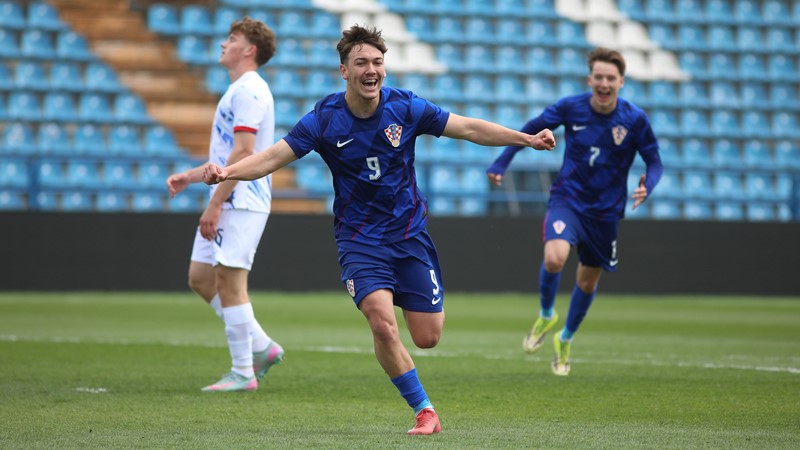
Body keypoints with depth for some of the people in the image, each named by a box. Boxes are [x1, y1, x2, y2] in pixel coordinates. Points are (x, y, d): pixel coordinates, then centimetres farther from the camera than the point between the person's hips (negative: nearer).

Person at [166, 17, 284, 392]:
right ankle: (261, 347, 15)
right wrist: (191, 176, 20)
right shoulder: (239, 90, 20)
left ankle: (243, 372, -3)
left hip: (241, 203, -10)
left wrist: (215, 205, -22)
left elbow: (243, 152, -20)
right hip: (228, 202, 10)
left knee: (230, 282, -8)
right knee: (200, 278, 10)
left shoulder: (248, 90, -12)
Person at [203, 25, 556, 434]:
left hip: (409, 232, 1)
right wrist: (226, 172, -30)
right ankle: (424, 410, -5)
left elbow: (469, 128, -3)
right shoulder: (324, 119, -10)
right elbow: (274, 157, -13)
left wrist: (527, 139, -8)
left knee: (427, 337, -2)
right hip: (359, 239, -1)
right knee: (383, 325, -22)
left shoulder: (405, 107, -8)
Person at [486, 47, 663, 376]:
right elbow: (531, 130, 5)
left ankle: (565, 340, 40)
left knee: (588, 280, 12)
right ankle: (546, 316, 4)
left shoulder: (635, 119, -11)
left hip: (606, 210, 1)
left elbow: (654, 162, -3)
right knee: (554, 258, -28)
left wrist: (646, 186, -26)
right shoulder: (570, 108, -10)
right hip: (568, 199, -1)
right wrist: (501, 164, -3)